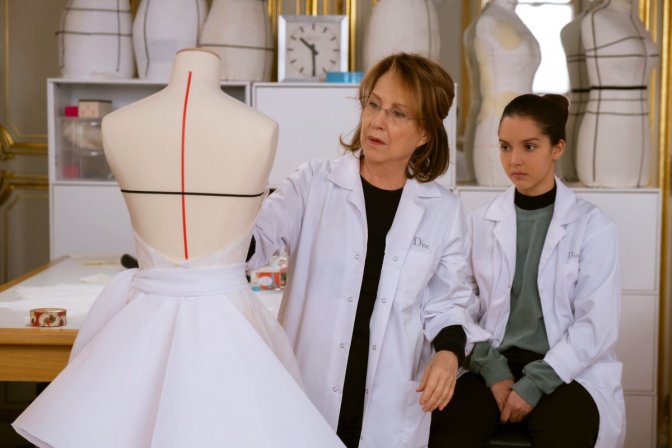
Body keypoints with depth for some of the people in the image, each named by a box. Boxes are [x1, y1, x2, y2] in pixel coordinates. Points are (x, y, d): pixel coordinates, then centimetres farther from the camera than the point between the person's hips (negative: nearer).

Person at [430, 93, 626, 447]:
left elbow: (597, 324, -5)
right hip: (490, 367, 1)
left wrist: (534, 384, -13)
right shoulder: (480, 223, 7)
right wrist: (494, 371, -11)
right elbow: (465, 309, 4)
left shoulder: (593, 226, 1)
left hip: (566, 372, -1)